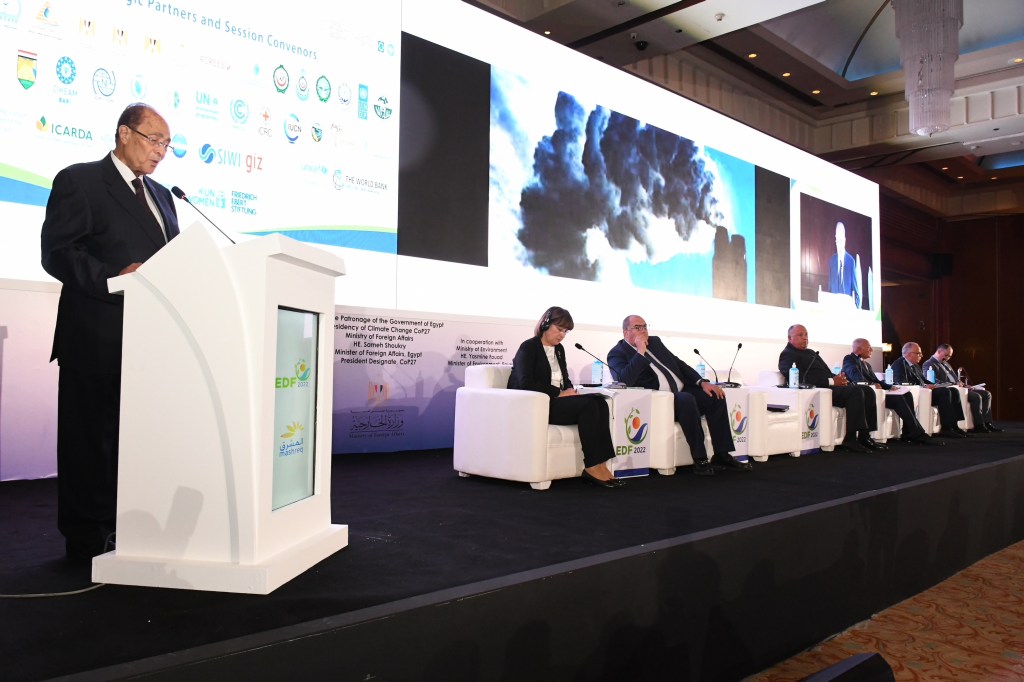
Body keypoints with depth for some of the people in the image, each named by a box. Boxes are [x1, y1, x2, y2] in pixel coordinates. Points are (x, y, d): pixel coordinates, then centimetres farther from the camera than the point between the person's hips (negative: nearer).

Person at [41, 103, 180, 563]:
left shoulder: (161, 196, 21)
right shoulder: (79, 181, -1)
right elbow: (55, 252, -10)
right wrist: (113, 278, -23)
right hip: (98, 336, -6)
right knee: (91, 435, 2)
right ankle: (86, 540, 12)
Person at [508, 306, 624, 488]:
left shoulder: (559, 349, 21)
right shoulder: (528, 347, -4)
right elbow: (526, 383, -16)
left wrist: (570, 389, 1)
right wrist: (559, 393, -17)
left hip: (557, 399, 8)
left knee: (599, 401, -20)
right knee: (588, 405, -28)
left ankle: (600, 464, -29)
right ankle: (592, 467, -26)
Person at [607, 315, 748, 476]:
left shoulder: (654, 341, 18)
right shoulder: (617, 353, -3)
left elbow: (678, 363, 18)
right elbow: (626, 380, -22)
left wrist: (702, 382, 5)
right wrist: (641, 352, -19)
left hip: (682, 391, 8)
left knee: (716, 397, -11)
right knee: (686, 399, -34)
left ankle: (722, 455, -7)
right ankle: (700, 460, -27)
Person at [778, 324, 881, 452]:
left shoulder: (810, 352, 28)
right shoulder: (787, 355, -4)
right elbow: (801, 380, -18)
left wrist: (838, 378, 2)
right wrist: (831, 381, -18)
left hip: (831, 386, 10)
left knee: (868, 391, -4)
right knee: (856, 391, -25)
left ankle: (864, 436, -6)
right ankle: (850, 439, -24)